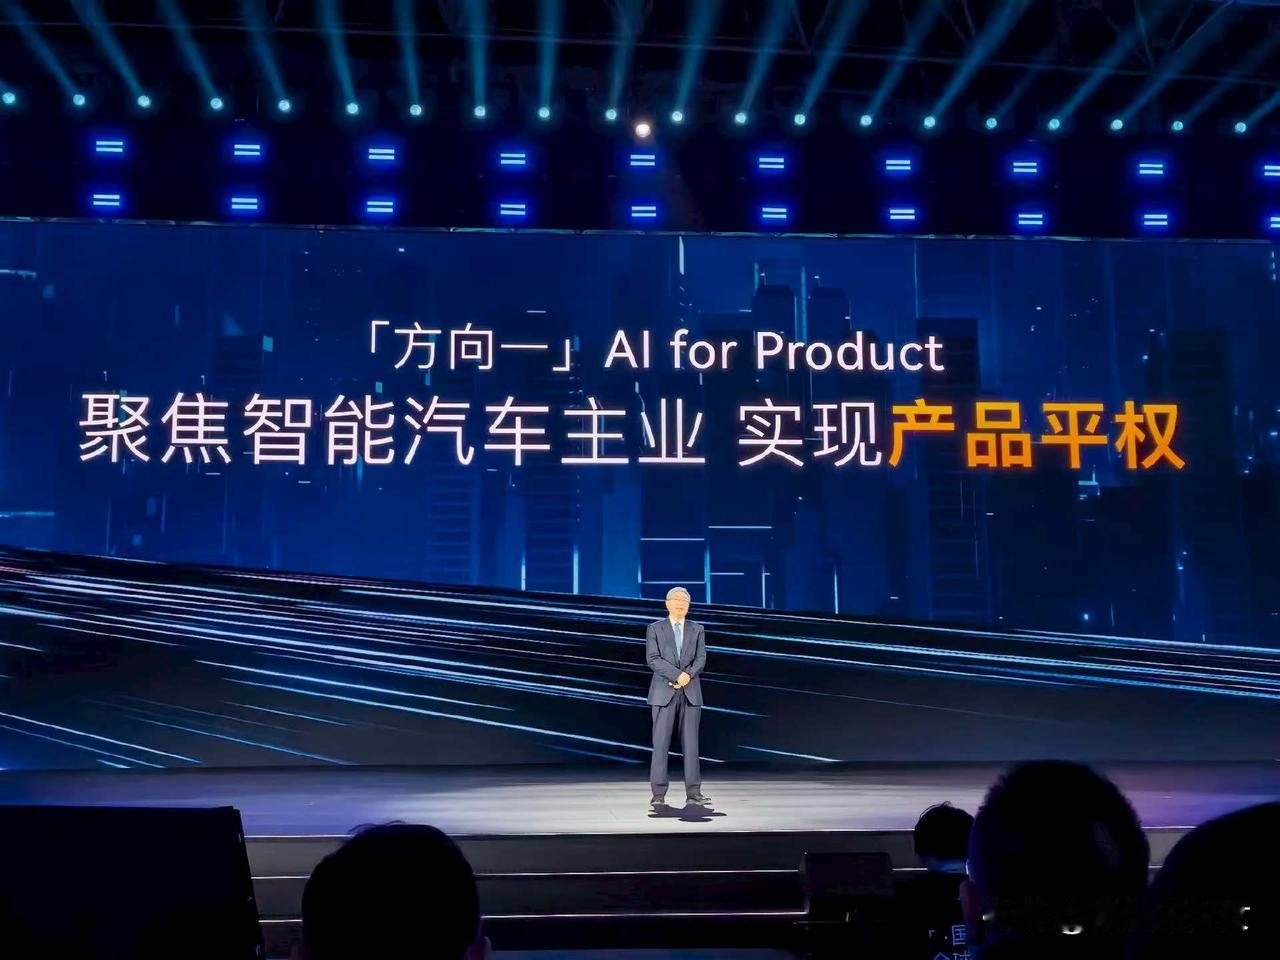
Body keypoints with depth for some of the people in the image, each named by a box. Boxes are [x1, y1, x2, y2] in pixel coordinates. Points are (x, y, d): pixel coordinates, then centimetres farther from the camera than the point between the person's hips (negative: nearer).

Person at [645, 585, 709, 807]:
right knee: (661, 742, -4)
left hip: (691, 692, 2)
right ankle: (658, 794, -2)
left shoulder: (697, 630, 13)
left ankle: (693, 792, 4)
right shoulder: (654, 629, 4)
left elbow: (701, 659, 4)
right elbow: (653, 659, -7)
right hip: (664, 692, -2)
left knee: (691, 742, 1)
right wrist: (677, 675, -17)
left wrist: (687, 675, -15)